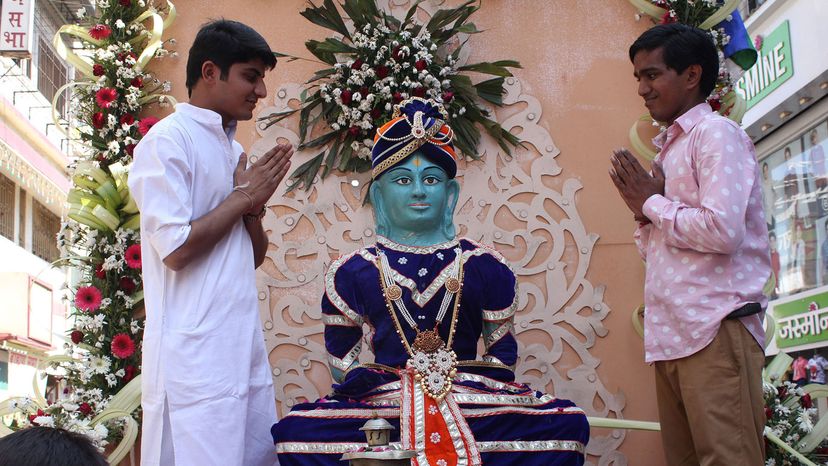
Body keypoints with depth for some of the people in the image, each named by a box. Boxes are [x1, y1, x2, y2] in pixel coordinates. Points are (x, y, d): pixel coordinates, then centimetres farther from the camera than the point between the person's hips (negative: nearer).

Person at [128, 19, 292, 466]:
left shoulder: (232, 148, 17)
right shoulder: (169, 140, -9)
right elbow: (176, 249, -18)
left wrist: (254, 206, -1)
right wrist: (243, 196, -8)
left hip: (242, 341, 8)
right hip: (195, 349, -8)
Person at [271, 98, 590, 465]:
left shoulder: (484, 266, 9)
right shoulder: (353, 272, 8)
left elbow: (503, 353, 13)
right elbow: (341, 360, 14)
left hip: (471, 401, 1)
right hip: (383, 398, -1)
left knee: (569, 424, -24)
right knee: (295, 431, -28)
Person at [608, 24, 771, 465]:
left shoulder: (716, 133, -4)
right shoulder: (669, 147, 22)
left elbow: (723, 230, -19)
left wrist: (653, 203, -5)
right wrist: (643, 210, 5)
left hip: (714, 330, -9)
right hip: (672, 335, 9)